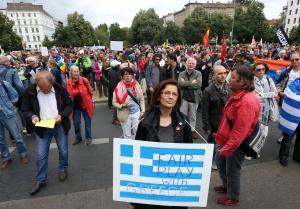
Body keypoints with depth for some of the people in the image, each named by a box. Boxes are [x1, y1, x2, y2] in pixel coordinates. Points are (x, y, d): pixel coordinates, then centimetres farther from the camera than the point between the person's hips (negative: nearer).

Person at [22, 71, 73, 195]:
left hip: (59, 126, 0)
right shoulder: (30, 92, -11)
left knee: (63, 151, 13)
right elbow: (26, 109, 0)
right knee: (41, 155, 6)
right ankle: (40, 180, 24)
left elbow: (69, 105, -3)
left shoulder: (60, 90, -12)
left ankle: (63, 169, 40)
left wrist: (62, 115, -20)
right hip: (42, 128, 0)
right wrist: (33, 116, -21)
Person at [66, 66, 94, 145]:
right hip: (75, 105, 2)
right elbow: (68, 94, 8)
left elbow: (90, 92, -1)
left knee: (87, 121, 9)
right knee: (76, 122, 11)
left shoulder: (84, 80, -14)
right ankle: (78, 137, 32)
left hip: (85, 104, -2)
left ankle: (88, 137, 26)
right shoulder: (68, 82, -7)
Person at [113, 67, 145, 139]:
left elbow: (141, 99, 4)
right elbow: (114, 102, -6)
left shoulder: (136, 85, -2)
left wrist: (142, 111, -4)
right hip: (125, 114, -1)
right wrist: (122, 105, -23)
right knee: (127, 135, 14)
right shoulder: (119, 87, -9)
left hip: (136, 113, 1)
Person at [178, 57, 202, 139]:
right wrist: (191, 82, -16)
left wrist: (185, 84, -14)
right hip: (183, 97, 1)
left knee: (193, 116, 12)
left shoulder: (198, 74, 0)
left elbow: (199, 84, -17)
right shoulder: (182, 73, 4)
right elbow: (180, 83, -14)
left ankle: (192, 130, 27)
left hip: (194, 98, -1)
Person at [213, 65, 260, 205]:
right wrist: (220, 134, 17)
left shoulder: (247, 101, -29)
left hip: (236, 144, -9)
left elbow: (240, 131, -29)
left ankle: (232, 197, 37)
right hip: (225, 139, 9)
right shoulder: (237, 94, 2)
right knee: (220, 163, 25)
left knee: (232, 171, 12)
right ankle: (226, 186, 50)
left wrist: (226, 149, -22)